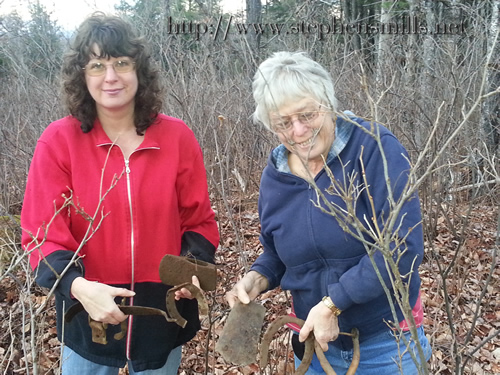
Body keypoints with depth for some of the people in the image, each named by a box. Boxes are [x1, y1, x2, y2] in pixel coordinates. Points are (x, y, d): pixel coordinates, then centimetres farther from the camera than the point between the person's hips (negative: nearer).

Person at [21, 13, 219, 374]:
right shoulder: (58, 141, -11)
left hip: (164, 312, 1)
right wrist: (78, 286, -28)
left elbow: (199, 221, 1)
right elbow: (44, 235, -11)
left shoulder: (177, 136, -6)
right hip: (89, 311, -1)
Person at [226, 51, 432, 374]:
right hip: (315, 339, 4)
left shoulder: (376, 148, -18)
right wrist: (258, 277, -9)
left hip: (387, 343, -4)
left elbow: (403, 247, -23)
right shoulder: (275, 177, -2)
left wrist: (331, 304, -24)